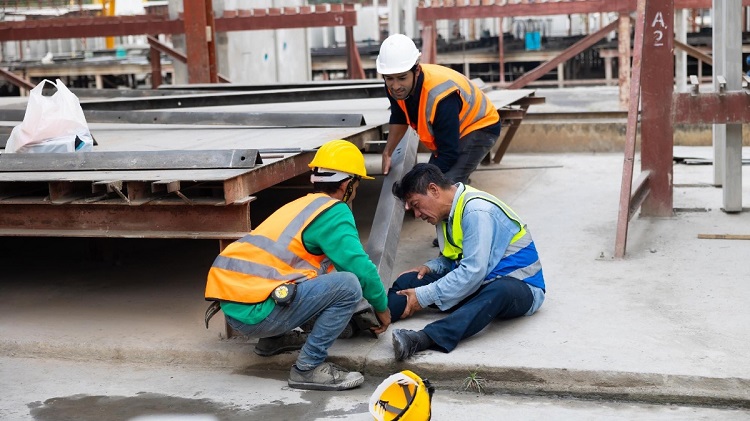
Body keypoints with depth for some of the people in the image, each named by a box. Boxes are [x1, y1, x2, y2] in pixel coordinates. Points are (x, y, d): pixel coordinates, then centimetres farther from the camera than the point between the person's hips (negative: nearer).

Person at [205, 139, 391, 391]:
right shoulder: (334, 212, -4)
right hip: (255, 312, -9)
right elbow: (360, 267, -10)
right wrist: (382, 307, 8)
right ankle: (309, 368, -8)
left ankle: (273, 338, 24)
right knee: (348, 285, -15)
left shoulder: (300, 205, 23)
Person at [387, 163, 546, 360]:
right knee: (410, 281, -10)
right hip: (481, 285, 8)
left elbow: (473, 272, -27)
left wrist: (424, 297, -22)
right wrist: (429, 268, -4)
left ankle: (426, 339, -59)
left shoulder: (477, 211, -21)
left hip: (519, 287, -8)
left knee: (500, 290, -43)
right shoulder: (447, 212, 6)